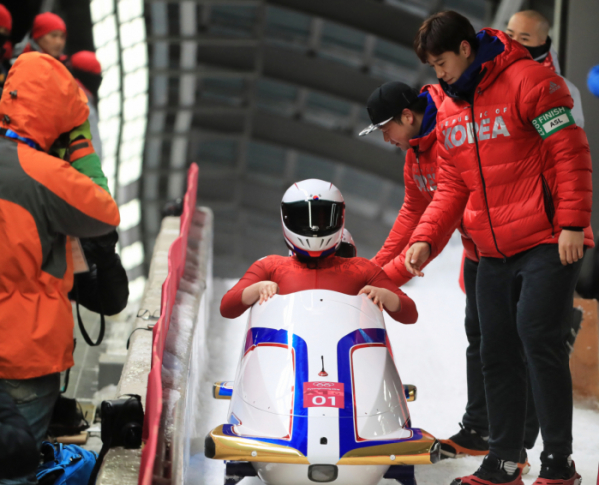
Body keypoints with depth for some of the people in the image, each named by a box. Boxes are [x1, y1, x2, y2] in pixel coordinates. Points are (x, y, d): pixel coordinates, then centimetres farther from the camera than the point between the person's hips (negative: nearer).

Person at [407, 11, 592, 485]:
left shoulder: (527, 81, -10)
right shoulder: (449, 111, 13)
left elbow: (571, 152, -12)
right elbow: (452, 187, 17)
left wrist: (572, 223, -18)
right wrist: (426, 238, 3)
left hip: (547, 243, -7)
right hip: (494, 253, 8)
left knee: (538, 338, -15)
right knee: (497, 353, 7)